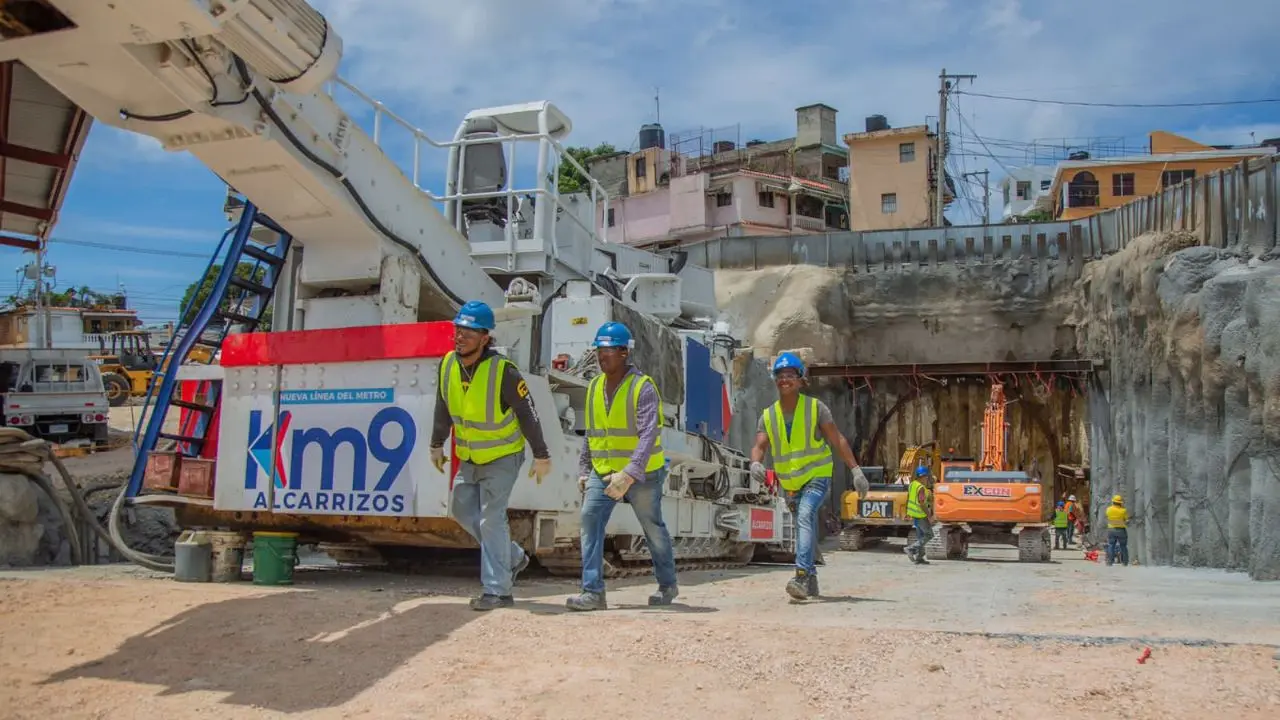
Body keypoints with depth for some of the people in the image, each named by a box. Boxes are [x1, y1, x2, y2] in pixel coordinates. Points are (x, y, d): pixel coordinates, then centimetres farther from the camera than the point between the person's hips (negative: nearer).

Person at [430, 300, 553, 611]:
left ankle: (497, 591, -1)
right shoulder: (448, 364, -9)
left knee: (491, 518, -9)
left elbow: (527, 414, -19)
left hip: (503, 455, -7)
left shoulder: (503, 371, -26)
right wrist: (437, 444, 12)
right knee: (462, 509, 14)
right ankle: (513, 557, 30)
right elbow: (443, 407, 6)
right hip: (470, 455, 7)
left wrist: (541, 456, -15)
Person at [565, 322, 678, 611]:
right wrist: (583, 471, 12)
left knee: (653, 528, 11)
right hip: (603, 471, 5)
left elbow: (648, 436, -26)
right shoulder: (594, 387, 5)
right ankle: (593, 591, -16)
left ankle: (667, 585, 33)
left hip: (641, 473, -5)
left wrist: (629, 474, -36)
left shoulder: (643, 387, -16)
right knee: (590, 517, -15)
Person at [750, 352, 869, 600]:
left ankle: (802, 576, -36)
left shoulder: (815, 407, -8)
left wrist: (856, 470, -9)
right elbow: (759, 446, -11)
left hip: (817, 476, -4)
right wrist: (756, 463, -34)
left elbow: (837, 440, -5)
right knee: (805, 531, 15)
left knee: (805, 516, -28)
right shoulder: (768, 416, -1)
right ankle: (811, 579, 32)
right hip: (790, 483, 4)